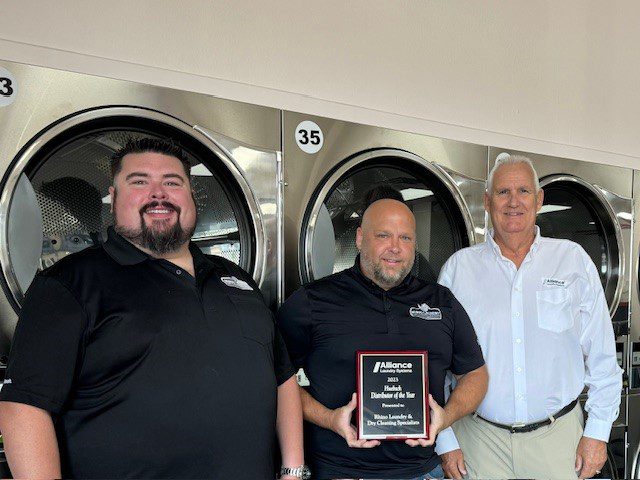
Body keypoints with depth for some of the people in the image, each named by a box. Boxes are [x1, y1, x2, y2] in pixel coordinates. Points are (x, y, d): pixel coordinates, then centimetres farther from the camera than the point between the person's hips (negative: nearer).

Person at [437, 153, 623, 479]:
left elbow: (602, 355, 3)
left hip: (558, 436, 1)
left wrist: (598, 432, 1)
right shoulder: (458, 268, -2)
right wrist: (445, 441, -1)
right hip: (481, 438, 0)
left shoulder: (574, 260, 0)